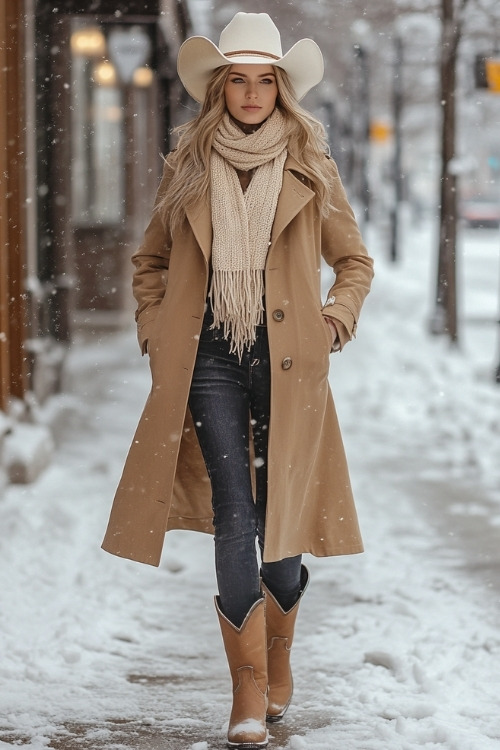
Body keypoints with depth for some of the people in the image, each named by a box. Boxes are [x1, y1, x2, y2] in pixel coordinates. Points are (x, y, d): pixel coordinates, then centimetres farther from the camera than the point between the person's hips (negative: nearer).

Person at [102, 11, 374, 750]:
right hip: (210, 362, 0)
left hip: (286, 365, 0)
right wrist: (156, 336, 7)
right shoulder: (188, 166, 7)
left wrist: (333, 324, 1)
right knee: (234, 523, -11)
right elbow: (150, 261, 19)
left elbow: (355, 261, 16)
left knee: (279, 524, 5)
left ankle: (278, 659, 32)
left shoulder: (310, 168, 5)